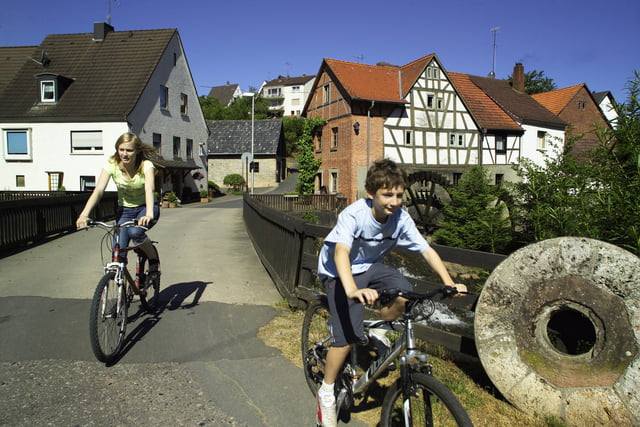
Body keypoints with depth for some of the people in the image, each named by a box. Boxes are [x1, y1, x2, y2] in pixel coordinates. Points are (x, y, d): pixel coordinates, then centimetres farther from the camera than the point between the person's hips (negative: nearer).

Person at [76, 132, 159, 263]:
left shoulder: (146, 165, -19)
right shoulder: (112, 165, -13)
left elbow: (149, 190, -36)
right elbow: (98, 190, -24)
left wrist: (149, 215, -55)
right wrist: (84, 214, -40)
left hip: (145, 208, -2)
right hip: (124, 209, 3)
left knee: (134, 232, -34)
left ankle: (152, 254, -4)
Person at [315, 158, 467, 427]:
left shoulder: (401, 218, -16)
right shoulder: (354, 214, -30)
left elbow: (427, 250, -13)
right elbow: (341, 252, -43)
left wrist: (449, 282, -25)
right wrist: (352, 290, -59)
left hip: (369, 266, 5)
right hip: (339, 272, -5)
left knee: (404, 294, -22)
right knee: (348, 336, -14)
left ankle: (377, 332, 10)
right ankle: (326, 392, 10)